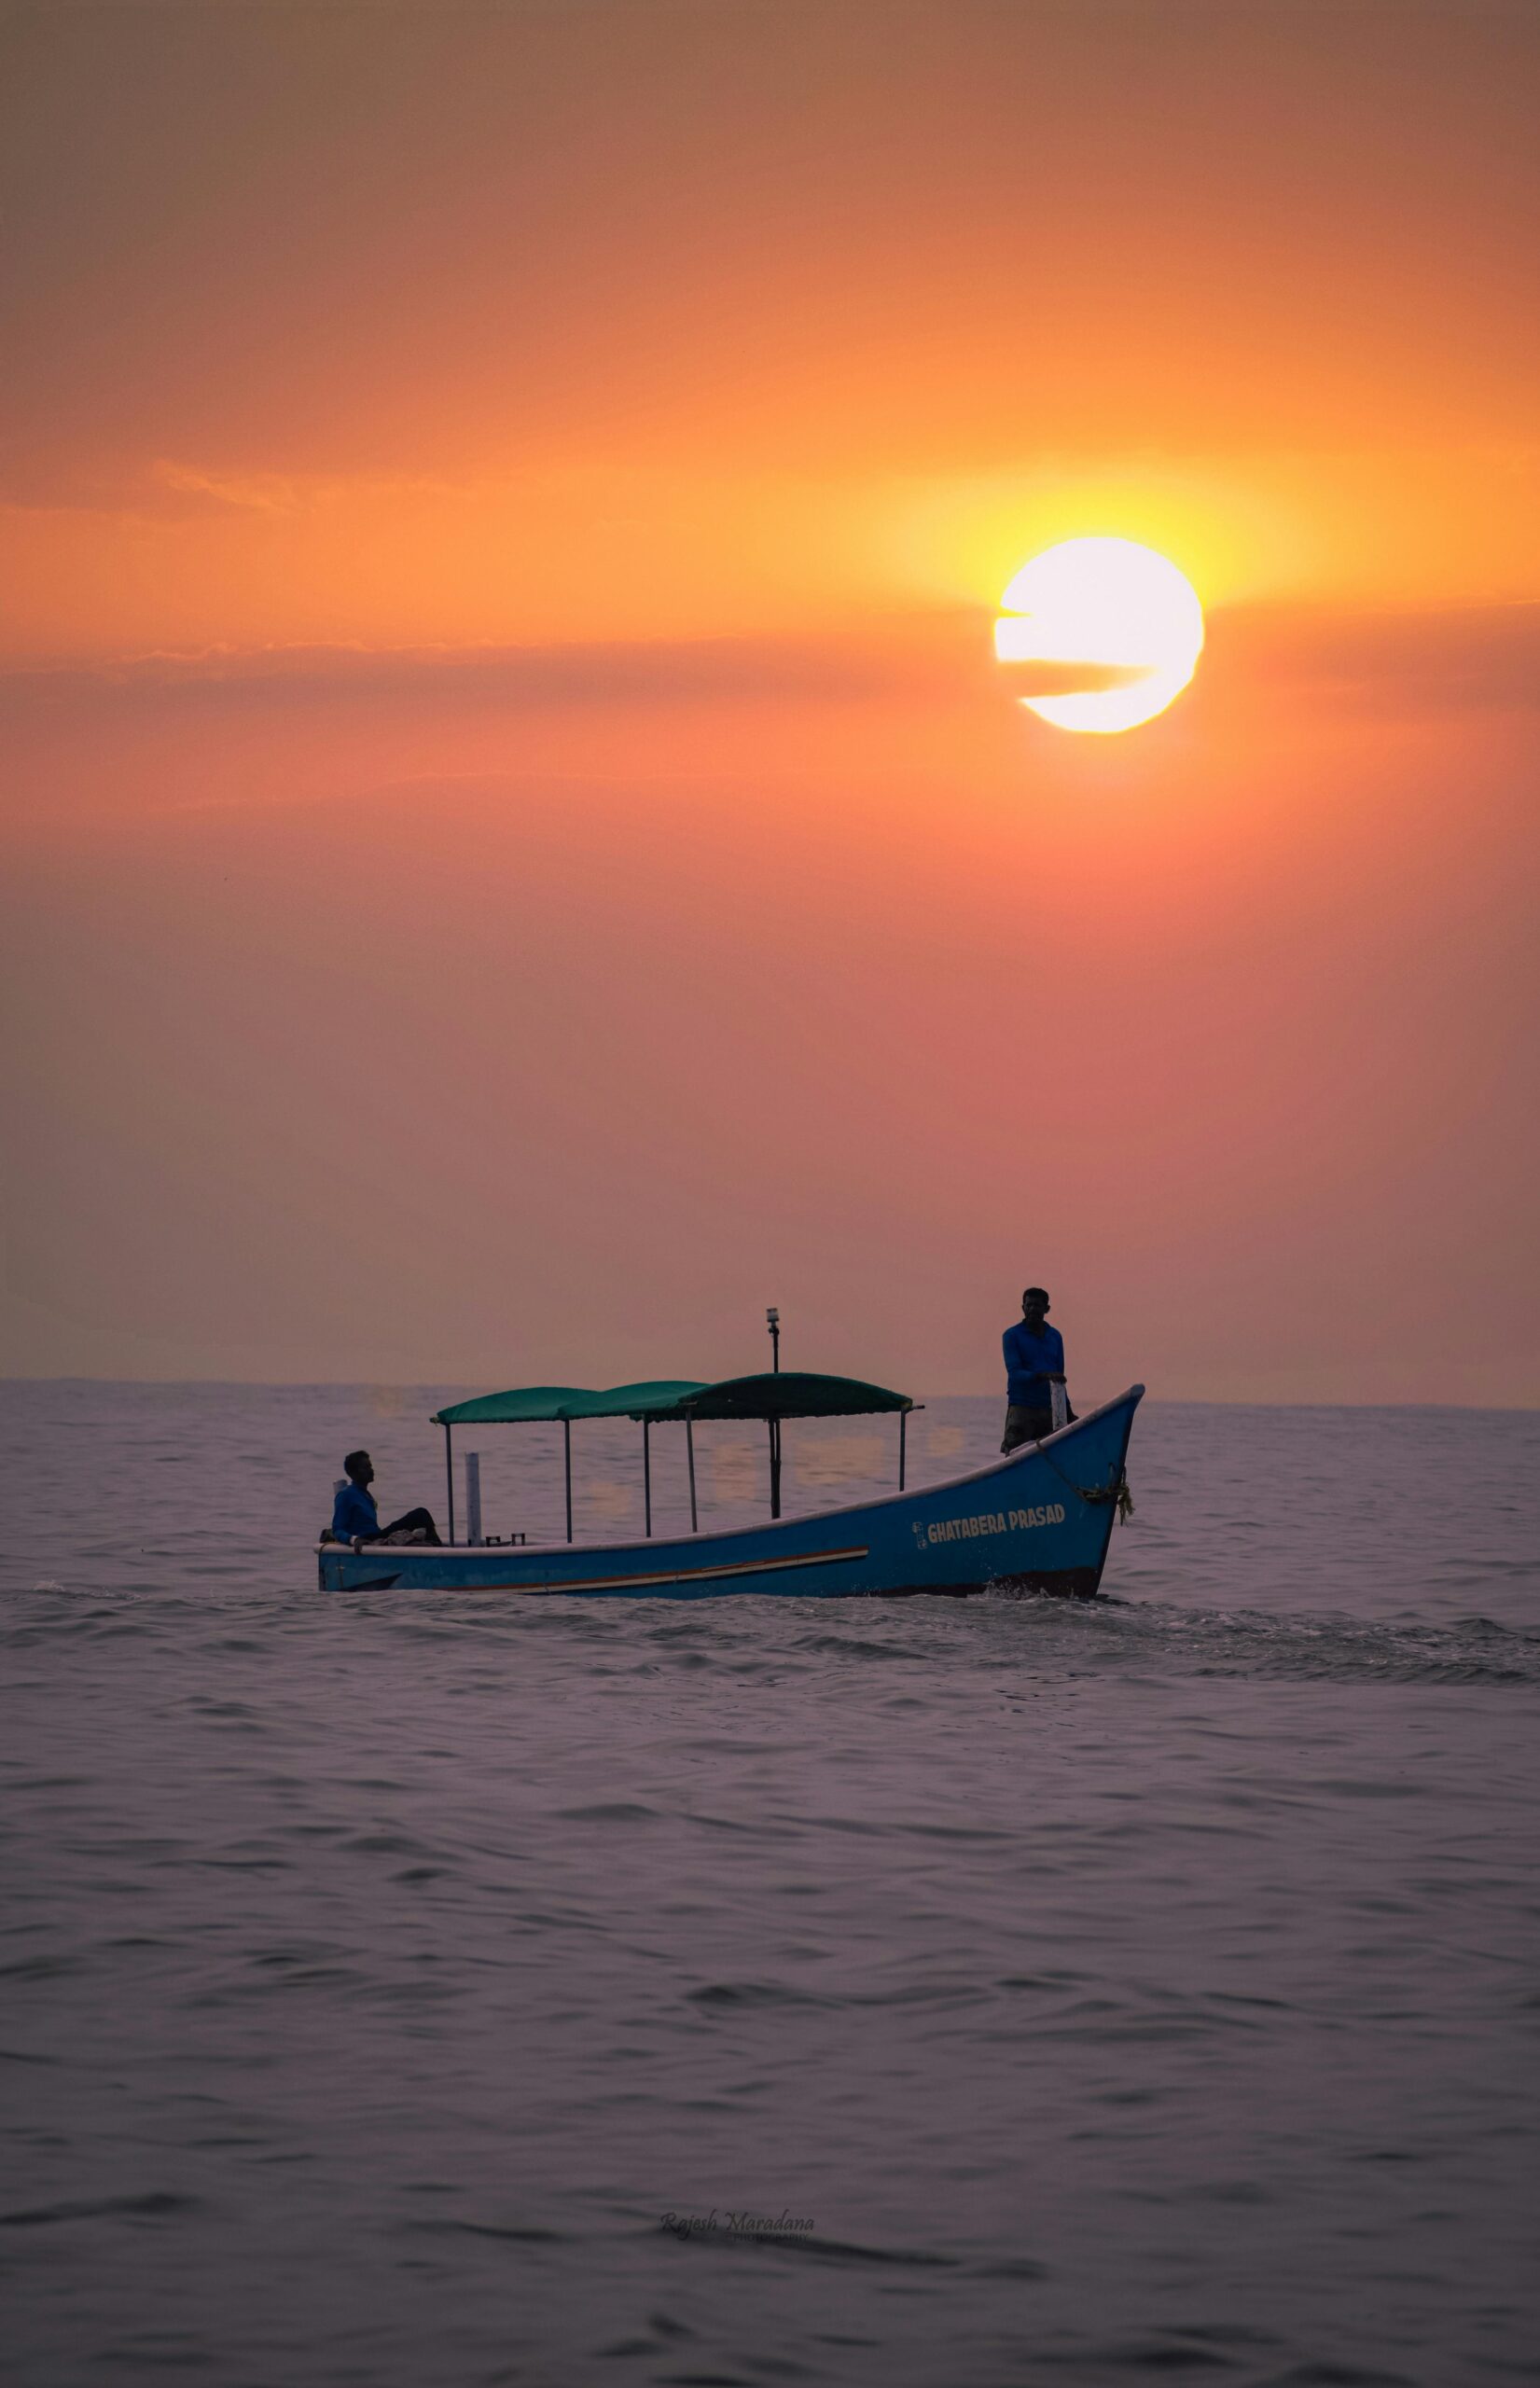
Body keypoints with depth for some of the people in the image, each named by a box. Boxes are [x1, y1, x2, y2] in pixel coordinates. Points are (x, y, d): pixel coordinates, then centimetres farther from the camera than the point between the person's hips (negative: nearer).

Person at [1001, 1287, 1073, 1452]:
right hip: (1021, 1408, -4)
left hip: (1049, 1409, 4)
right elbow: (1015, 1373, -12)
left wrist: (1067, 1411, 18)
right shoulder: (1012, 1335, 0)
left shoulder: (1055, 1337, 15)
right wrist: (1043, 1375, -29)